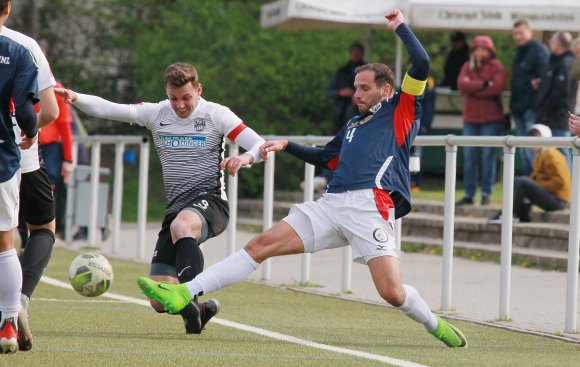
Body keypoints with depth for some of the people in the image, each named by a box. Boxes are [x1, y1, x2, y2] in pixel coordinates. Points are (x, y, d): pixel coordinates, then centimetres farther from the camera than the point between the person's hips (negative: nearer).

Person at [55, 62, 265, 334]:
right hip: (176, 210, 5)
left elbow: (261, 146, -5)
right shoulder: (157, 114, 10)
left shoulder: (217, 115, 0)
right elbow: (106, 109, 1)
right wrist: (75, 98, -17)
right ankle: (200, 309, 27)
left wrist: (245, 157, -28)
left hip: (210, 202, -5)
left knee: (181, 225, -43)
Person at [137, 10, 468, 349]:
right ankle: (184, 293, -11)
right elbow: (325, 158, 43)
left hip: (370, 207, -7)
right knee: (260, 246, -4)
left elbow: (421, 64, -1)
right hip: (332, 204, 7)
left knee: (392, 292, -18)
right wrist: (286, 146, 35)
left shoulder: (402, 110, 10)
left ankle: (436, 326, 13)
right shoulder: (353, 126, 30)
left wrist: (400, 26, 10)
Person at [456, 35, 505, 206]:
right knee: (469, 156, 3)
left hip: (491, 118, -3)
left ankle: (486, 194, 2)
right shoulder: (468, 66, 10)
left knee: (488, 155, -3)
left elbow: (497, 87, -15)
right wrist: (484, 84, -15)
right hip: (471, 118, 3)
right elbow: (461, 84, -8)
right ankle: (469, 194, 8)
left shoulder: (496, 66, 1)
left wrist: (473, 87, -9)